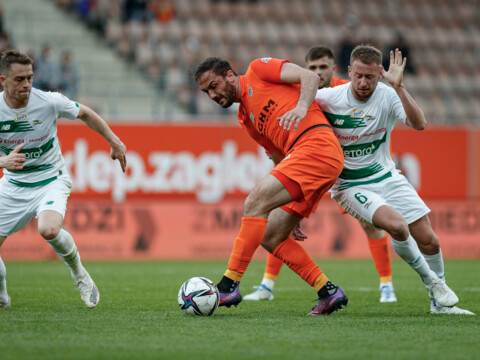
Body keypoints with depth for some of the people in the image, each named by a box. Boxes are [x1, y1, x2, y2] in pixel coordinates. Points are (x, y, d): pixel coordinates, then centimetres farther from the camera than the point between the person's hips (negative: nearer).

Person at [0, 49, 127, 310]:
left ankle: (79, 274, -3)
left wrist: (114, 141, 3)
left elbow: (85, 114, 4)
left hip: (51, 182, -3)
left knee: (49, 230, -33)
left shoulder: (49, 102, -16)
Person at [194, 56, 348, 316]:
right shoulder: (245, 119, 27)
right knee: (270, 238, 6)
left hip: (316, 144, -9)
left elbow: (310, 77, -5)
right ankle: (328, 293, 8)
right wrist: (291, 212, 23)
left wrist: (301, 108, -24)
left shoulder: (258, 69, 7)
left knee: (255, 203, -18)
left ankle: (229, 285, -19)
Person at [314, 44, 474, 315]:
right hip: (350, 186, -3)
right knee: (397, 225, -29)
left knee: (428, 241, -2)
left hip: (387, 178, 3)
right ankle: (431, 281, -5)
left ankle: (440, 303, 22)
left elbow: (419, 123, -27)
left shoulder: (388, 96, -11)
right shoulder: (329, 98, -14)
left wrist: (399, 87, -36)